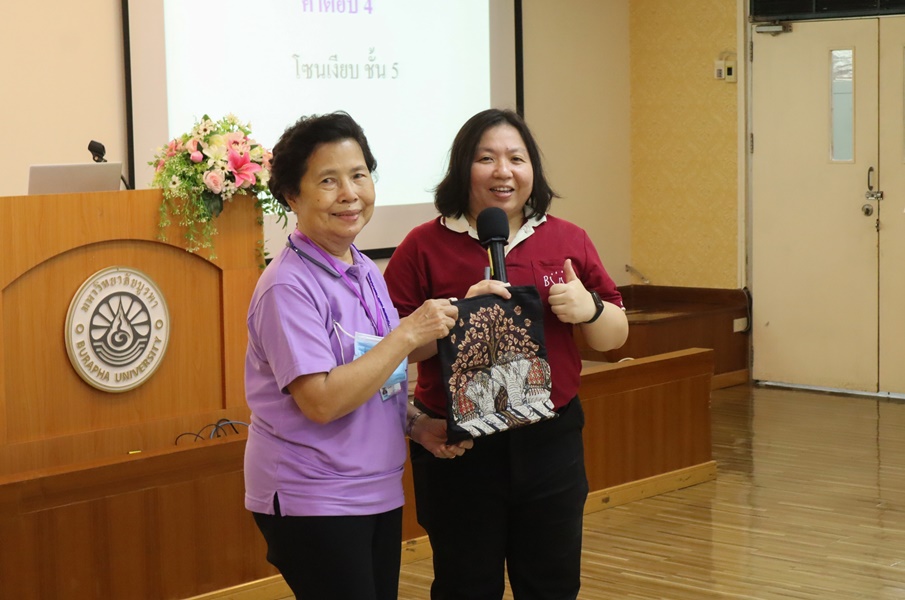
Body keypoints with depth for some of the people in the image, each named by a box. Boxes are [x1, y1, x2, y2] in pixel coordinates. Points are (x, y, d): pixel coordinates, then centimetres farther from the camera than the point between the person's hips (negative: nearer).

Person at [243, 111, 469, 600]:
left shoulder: (367, 273, 8)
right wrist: (409, 334, -21)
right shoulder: (288, 286, -17)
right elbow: (321, 400, -24)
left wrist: (417, 426, 2)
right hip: (311, 504, -8)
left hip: (378, 494, 8)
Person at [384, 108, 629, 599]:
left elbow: (615, 336, 11)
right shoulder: (425, 246, -3)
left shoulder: (568, 240, 6)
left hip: (550, 443, 3)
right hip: (457, 448, -2)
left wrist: (588, 309, -11)